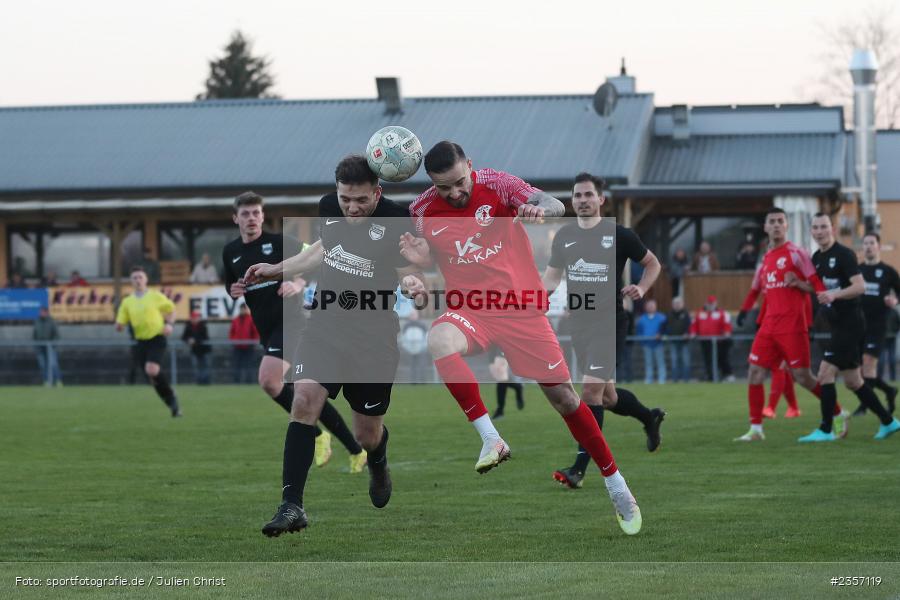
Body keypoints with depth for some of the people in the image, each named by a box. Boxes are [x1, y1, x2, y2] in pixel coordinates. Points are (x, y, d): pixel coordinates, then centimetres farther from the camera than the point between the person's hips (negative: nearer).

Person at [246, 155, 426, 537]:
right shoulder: (328, 208, 0)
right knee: (305, 399, -20)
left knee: (367, 434, 7)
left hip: (374, 336, -3)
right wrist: (277, 269, 23)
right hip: (325, 324, 3)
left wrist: (412, 283, -34)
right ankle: (292, 506, -19)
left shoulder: (396, 220, -14)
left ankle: (378, 466, 47)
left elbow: (407, 271, -11)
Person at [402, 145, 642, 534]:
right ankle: (490, 439, -27)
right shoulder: (422, 210, -2)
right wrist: (419, 260, -9)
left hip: (522, 307, -1)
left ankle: (617, 487, 15)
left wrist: (540, 208, -45)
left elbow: (556, 206, -20)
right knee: (438, 342, -35)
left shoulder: (496, 184, -9)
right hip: (469, 309, 1)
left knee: (564, 397, 0)